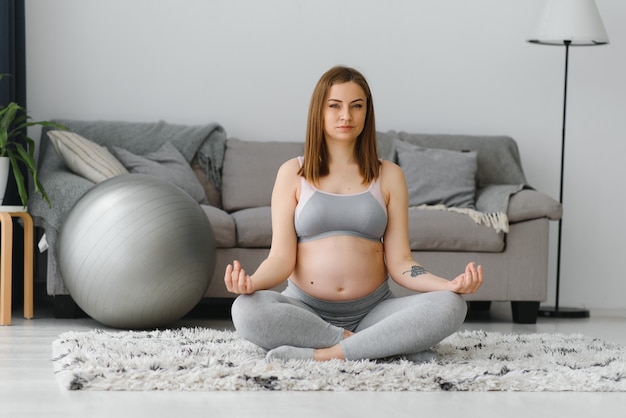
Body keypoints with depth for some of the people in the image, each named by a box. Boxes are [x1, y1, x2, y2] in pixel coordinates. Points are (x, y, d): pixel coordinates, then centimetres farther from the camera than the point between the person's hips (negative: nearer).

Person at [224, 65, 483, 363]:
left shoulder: (389, 176, 8)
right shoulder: (293, 173, 6)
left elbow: (399, 262, 2)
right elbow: (281, 257, -2)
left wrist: (450, 285, -17)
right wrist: (251, 282, -25)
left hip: (373, 311, 1)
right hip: (306, 310, 0)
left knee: (450, 305, -25)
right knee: (246, 309, -33)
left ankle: (323, 355, -26)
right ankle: (393, 345, -25)